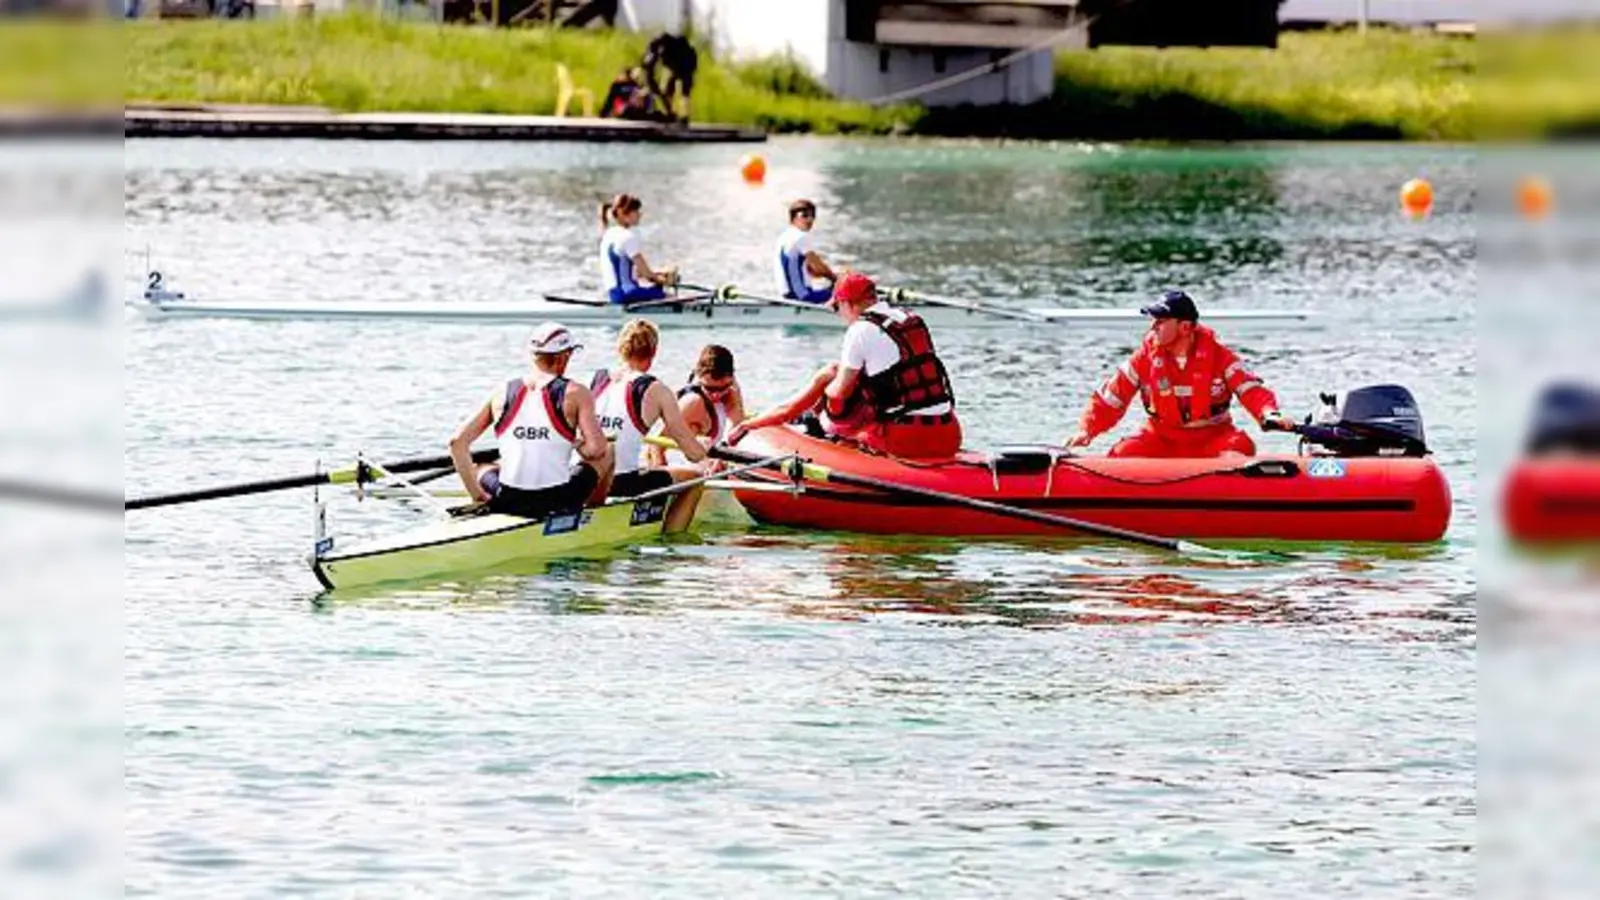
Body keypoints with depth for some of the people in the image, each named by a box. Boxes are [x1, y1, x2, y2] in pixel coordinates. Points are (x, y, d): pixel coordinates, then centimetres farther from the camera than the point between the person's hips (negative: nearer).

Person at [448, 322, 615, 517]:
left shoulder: (502, 395, 5)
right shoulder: (575, 394, -5)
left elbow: (458, 441, 3)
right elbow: (596, 449, -13)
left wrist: (476, 493, 10)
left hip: (507, 502, 3)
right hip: (558, 502, -3)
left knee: (480, 468, 37)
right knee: (607, 452, 24)